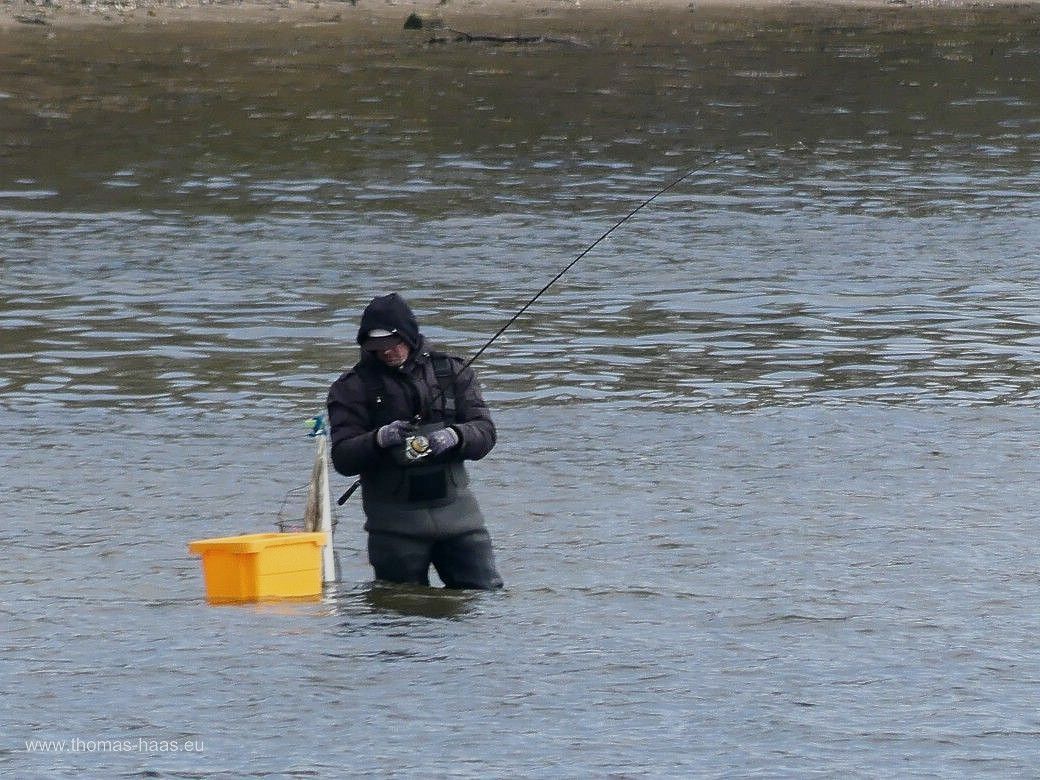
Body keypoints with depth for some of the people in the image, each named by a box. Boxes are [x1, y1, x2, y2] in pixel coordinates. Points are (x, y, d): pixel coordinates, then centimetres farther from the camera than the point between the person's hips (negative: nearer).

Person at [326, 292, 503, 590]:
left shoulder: (450, 372, 8)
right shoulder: (353, 387, 1)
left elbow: (485, 432, 2)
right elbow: (343, 459, -7)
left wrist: (454, 437, -20)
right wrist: (379, 440, -26)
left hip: (456, 511, 2)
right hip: (395, 521, -2)